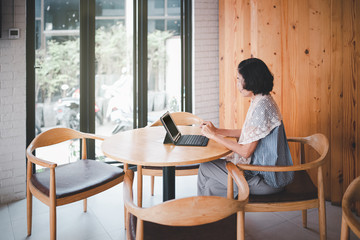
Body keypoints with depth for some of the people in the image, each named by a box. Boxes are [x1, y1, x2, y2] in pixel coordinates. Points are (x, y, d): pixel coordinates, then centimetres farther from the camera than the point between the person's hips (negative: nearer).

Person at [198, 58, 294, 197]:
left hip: (266, 180, -9)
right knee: (212, 185, 7)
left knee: (205, 168, 1)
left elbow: (246, 151, -21)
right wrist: (217, 131, 11)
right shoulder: (260, 101, 7)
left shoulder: (261, 106, -24)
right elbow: (248, 133, 17)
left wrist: (214, 135, -12)